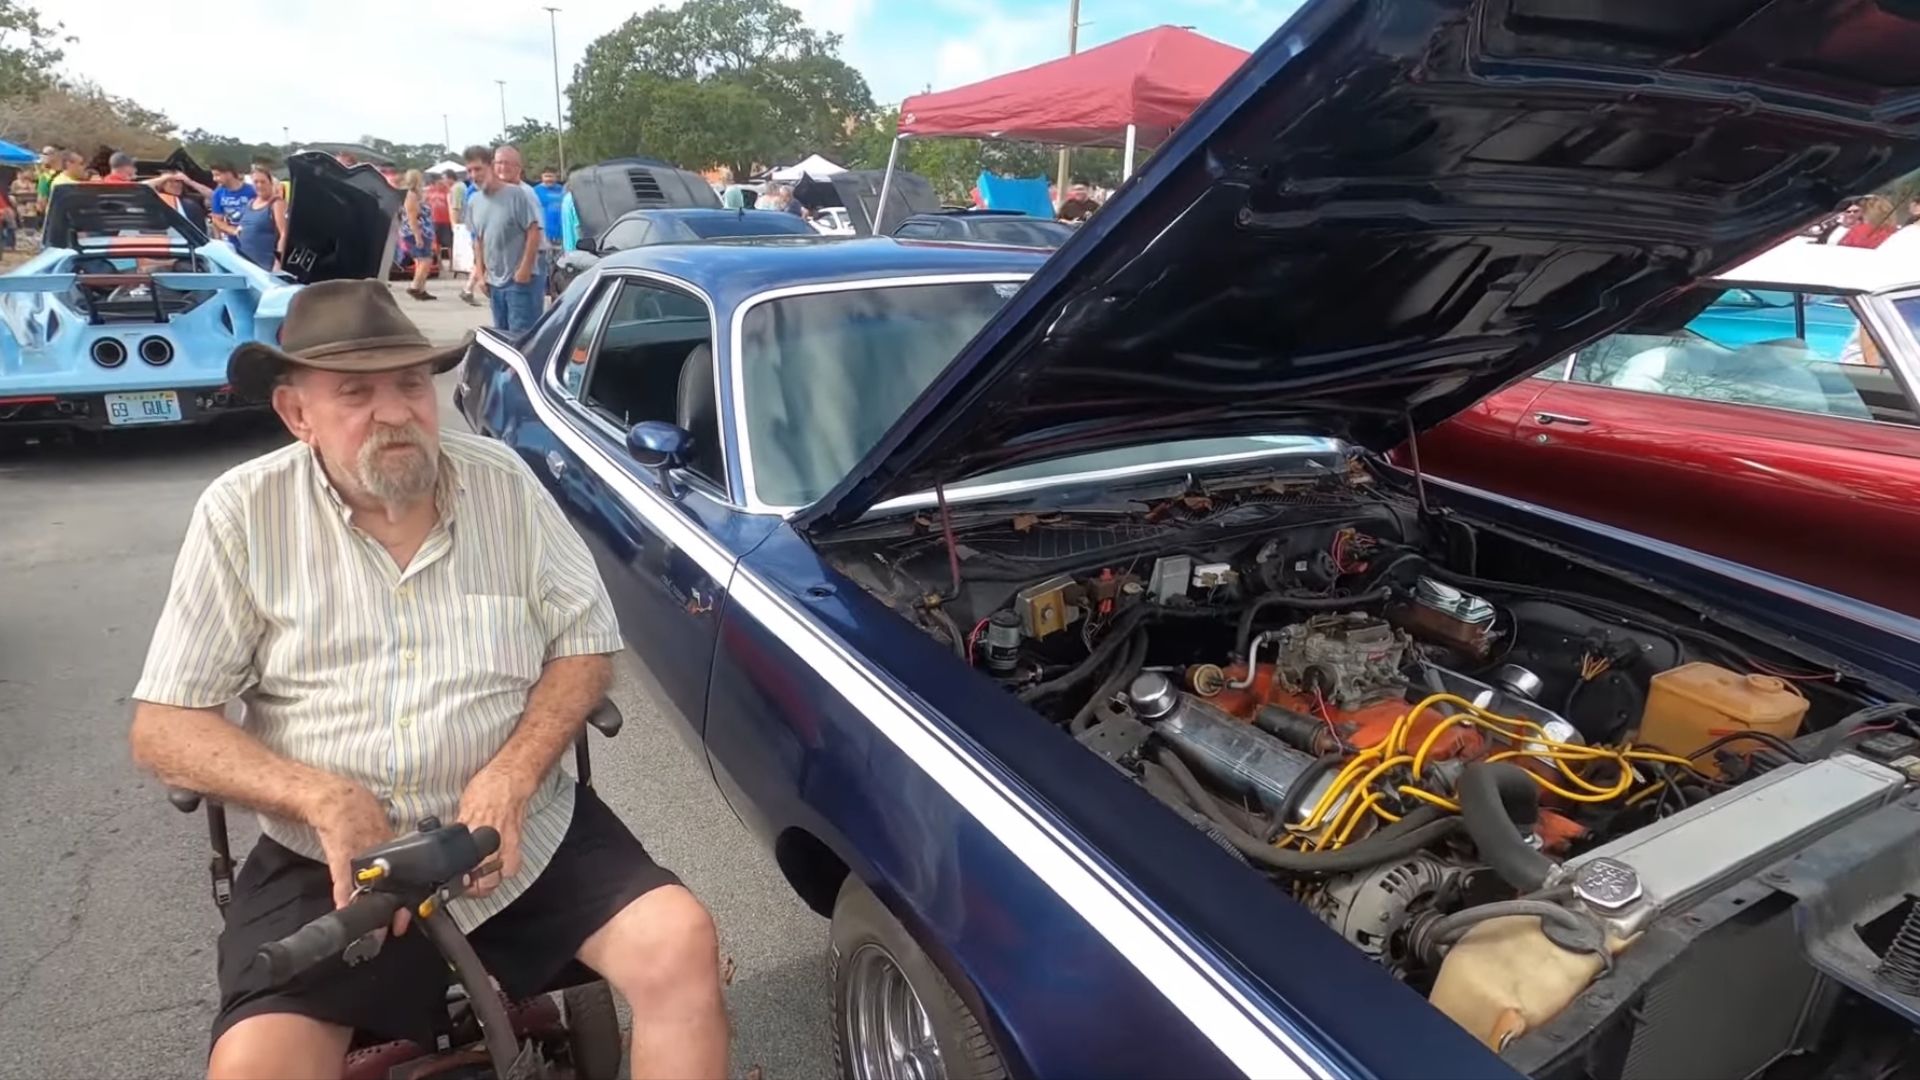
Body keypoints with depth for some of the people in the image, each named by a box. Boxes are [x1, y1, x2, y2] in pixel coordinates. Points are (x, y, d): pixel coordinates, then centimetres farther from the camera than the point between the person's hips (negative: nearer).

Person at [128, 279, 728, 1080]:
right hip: (330, 860, 0)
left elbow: (586, 644, 1)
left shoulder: (503, 482, 0)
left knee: (681, 945, -16)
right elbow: (162, 727, -2)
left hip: (529, 831, 1)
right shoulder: (242, 514, -3)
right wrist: (320, 797, -19)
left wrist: (514, 774, -15)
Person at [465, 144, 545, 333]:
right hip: (494, 282, 7)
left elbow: (534, 232, -12)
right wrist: (480, 274, 10)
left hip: (521, 280, -7)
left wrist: (524, 269, -16)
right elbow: (478, 240, 17)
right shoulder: (474, 202, 9)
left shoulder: (517, 194, -10)